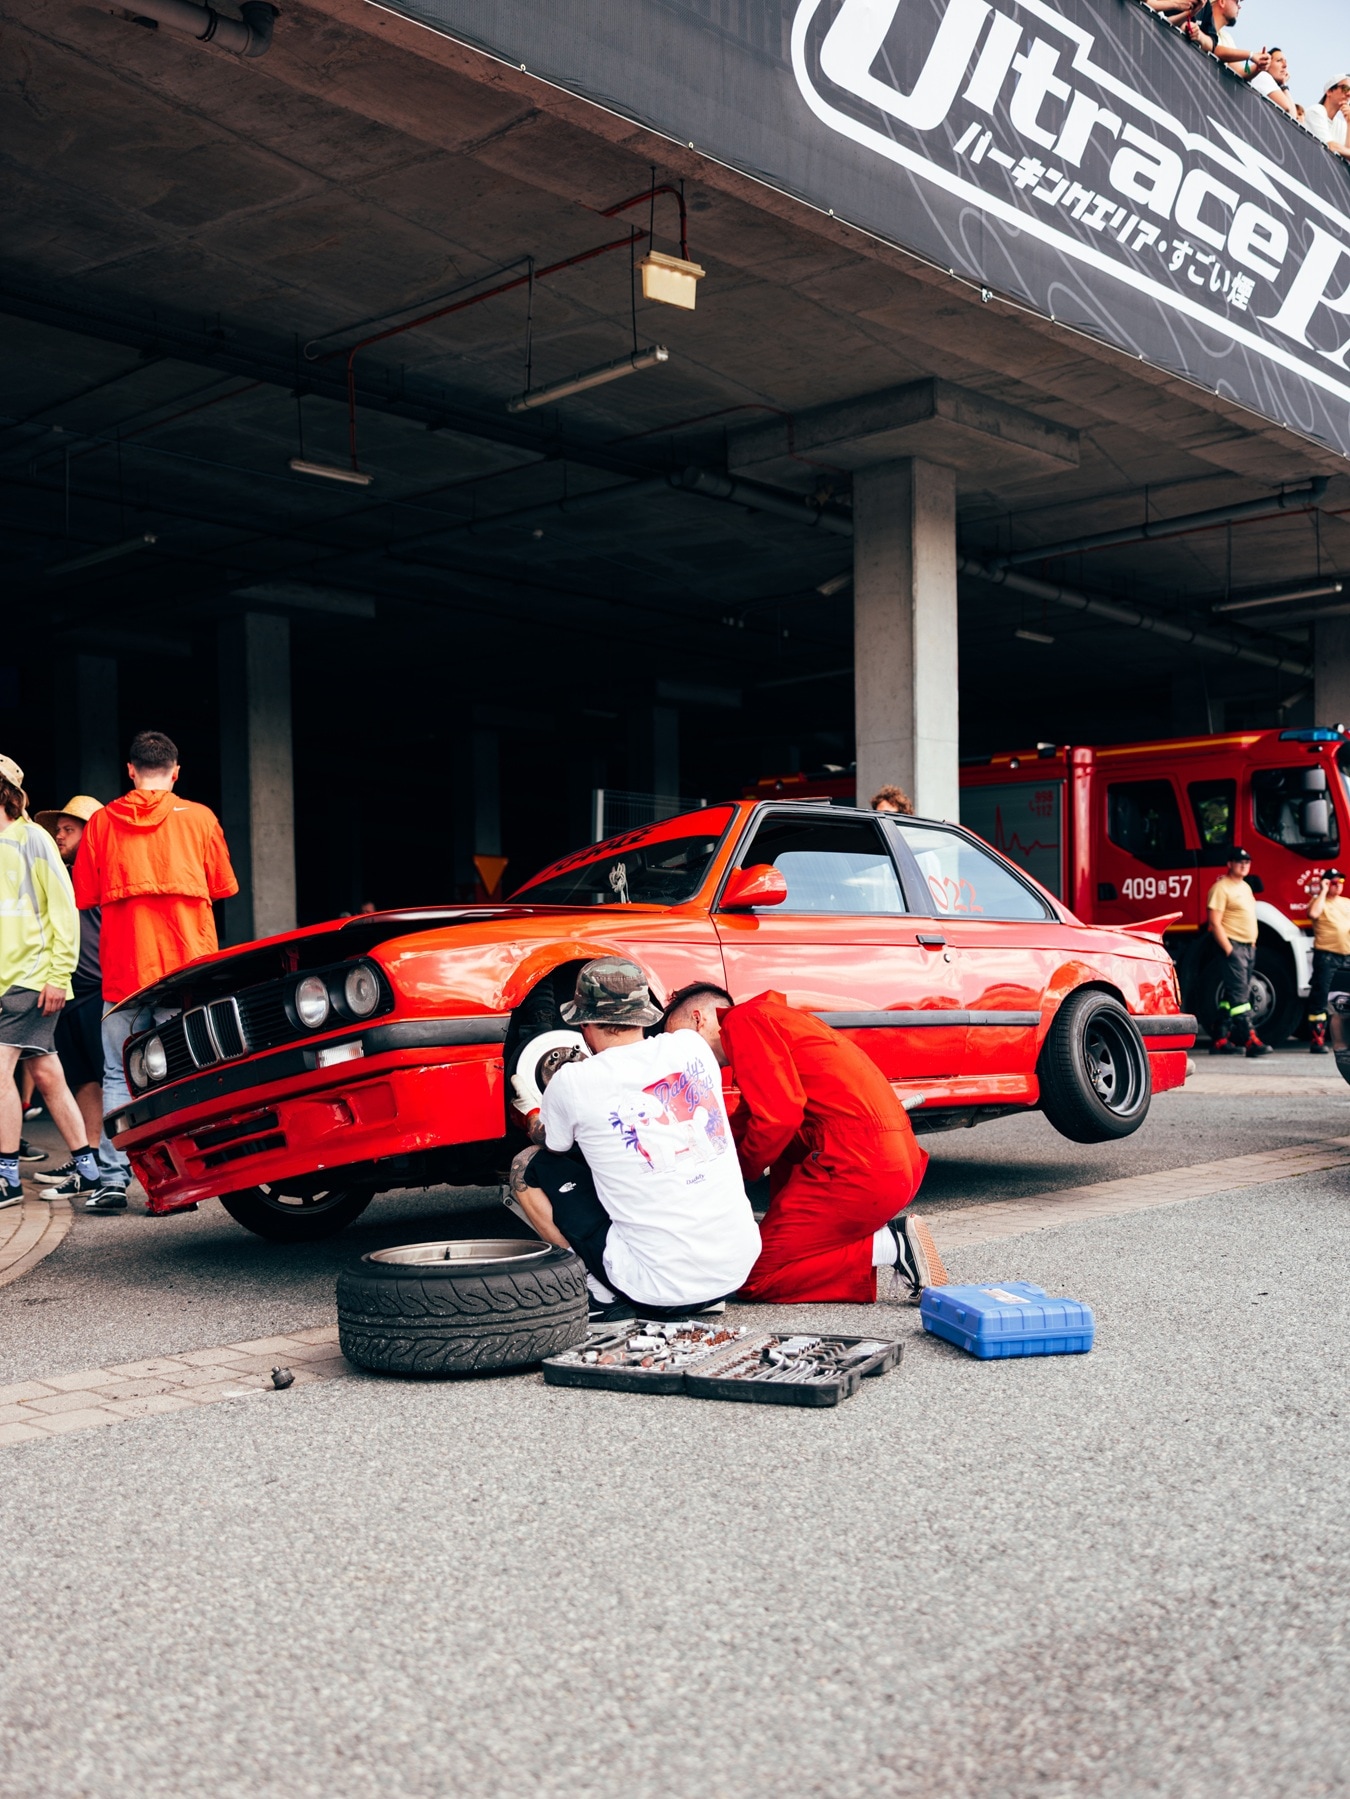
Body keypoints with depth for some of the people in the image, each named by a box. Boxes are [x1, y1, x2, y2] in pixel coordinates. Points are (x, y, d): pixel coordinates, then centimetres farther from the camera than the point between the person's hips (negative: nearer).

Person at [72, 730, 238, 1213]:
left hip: (124, 969, 1)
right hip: (188, 965, 0)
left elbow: (83, 895, 7)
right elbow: (223, 886, 11)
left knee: (119, 1077, 7)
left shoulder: (103, 821, 4)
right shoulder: (199, 818, 2)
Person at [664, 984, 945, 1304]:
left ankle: (893, 1247, -7)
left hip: (861, 1168, -9)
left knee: (756, 1278, 0)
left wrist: (741, 1169, 4)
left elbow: (779, 1117, -12)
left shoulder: (741, 1021, -2)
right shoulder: (772, 1016, 27)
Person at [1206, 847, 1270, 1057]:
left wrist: (1253, 943, 17)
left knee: (1233, 994, 9)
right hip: (1233, 946, -9)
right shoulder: (1221, 888, -10)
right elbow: (1215, 923, -15)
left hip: (1248, 947, 9)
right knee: (1239, 993, -14)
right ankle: (1249, 1039, -19)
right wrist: (1228, 949, -20)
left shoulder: (1245, 887, 18)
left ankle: (1220, 1040, 12)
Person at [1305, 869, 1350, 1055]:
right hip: (1326, 955, -6)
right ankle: (1318, 1040, -4)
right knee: (1319, 998, -6)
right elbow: (1313, 913, -18)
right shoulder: (1319, 900, 4)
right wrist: (1323, 892, -9)